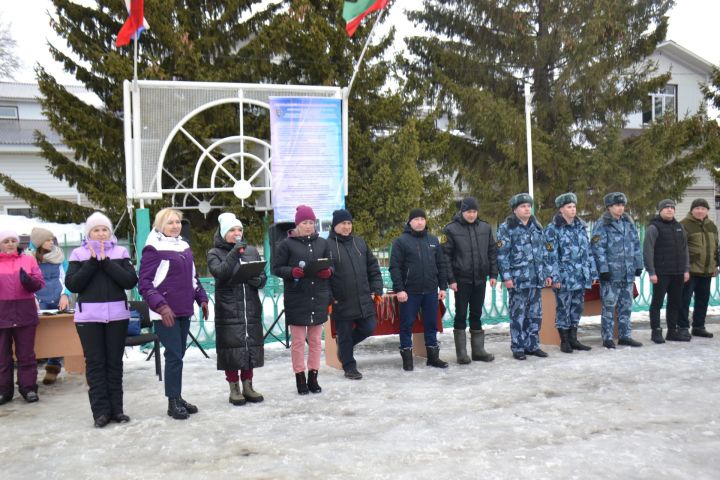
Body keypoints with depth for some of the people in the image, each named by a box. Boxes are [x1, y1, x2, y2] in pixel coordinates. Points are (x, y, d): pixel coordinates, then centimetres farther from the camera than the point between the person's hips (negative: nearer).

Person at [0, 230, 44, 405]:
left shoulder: (28, 260, 8)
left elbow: (39, 283, 3)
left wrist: (28, 280, -19)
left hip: (25, 312, -1)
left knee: (26, 353, 4)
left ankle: (28, 388, 9)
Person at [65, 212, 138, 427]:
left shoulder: (120, 252, 5)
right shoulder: (79, 254, 4)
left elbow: (130, 281, -7)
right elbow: (72, 284, -6)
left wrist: (106, 262, -12)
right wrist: (93, 262, -12)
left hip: (117, 314, 1)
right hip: (88, 316, -1)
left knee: (114, 362, 6)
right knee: (95, 363, 1)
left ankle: (116, 408, 13)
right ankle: (100, 411, 5)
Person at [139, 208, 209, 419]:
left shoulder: (184, 247, 14)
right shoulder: (153, 249, -8)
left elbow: (193, 277, 23)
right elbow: (144, 283, -12)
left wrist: (202, 299, 14)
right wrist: (161, 306, -20)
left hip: (184, 311, 7)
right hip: (165, 312, -7)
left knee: (179, 354, 12)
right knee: (174, 355, -8)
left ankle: (178, 397, 21)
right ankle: (173, 402, 2)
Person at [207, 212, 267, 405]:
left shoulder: (252, 250, 12)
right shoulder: (215, 253, 2)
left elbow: (263, 276, 11)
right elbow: (219, 273, -18)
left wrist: (257, 280, -11)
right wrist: (234, 253, -22)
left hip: (251, 308, 4)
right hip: (228, 310, -3)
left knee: (251, 346, 7)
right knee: (232, 347, -1)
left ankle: (248, 386, 20)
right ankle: (234, 388, 12)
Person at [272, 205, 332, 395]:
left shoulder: (322, 243, 9)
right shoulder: (286, 244, -2)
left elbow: (331, 266, 16)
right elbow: (276, 268, -1)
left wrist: (328, 272, -7)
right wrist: (292, 272, -19)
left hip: (318, 298, 3)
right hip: (296, 299, -3)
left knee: (315, 340, 9)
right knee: (298, 340, 4)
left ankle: (313, 377, 20)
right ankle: (300, 378, 15)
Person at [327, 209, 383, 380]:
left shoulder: (360, 243, 9)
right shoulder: (327, 246, -7)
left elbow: (373, 268, 13)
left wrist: (376, 290, 6)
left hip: (364, 300, 5)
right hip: (341, 303, -4)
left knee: (369, 327, 8)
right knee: (344, 335, 7)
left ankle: (345, 344, 34)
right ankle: (349, 367, 23)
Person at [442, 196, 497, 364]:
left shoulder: (485, 228, 7)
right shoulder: (451, 229, -6)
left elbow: (492, 251, 12)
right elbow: (446, 256, -7)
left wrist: (493, 274, 5)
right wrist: (451, 279, -11)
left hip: (480, 279, 4)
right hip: (461, 280, -4)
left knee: (477, 315, 11)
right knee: (461, 315, 1)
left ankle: (478, 350, 20)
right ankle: (461, 353, 8)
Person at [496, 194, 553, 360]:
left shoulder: (536, 226, 14)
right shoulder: (507, 228, -5)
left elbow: (544, 251, 17)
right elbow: (502, 255, -9)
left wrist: (548, 273, 12)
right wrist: (506, 277, -15)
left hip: (536, 278, 6)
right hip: (518, 279, -5)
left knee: (535, 314, 10)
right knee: (518, 315, 0)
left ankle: (532, 345, 21)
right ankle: (518, 348, 9)